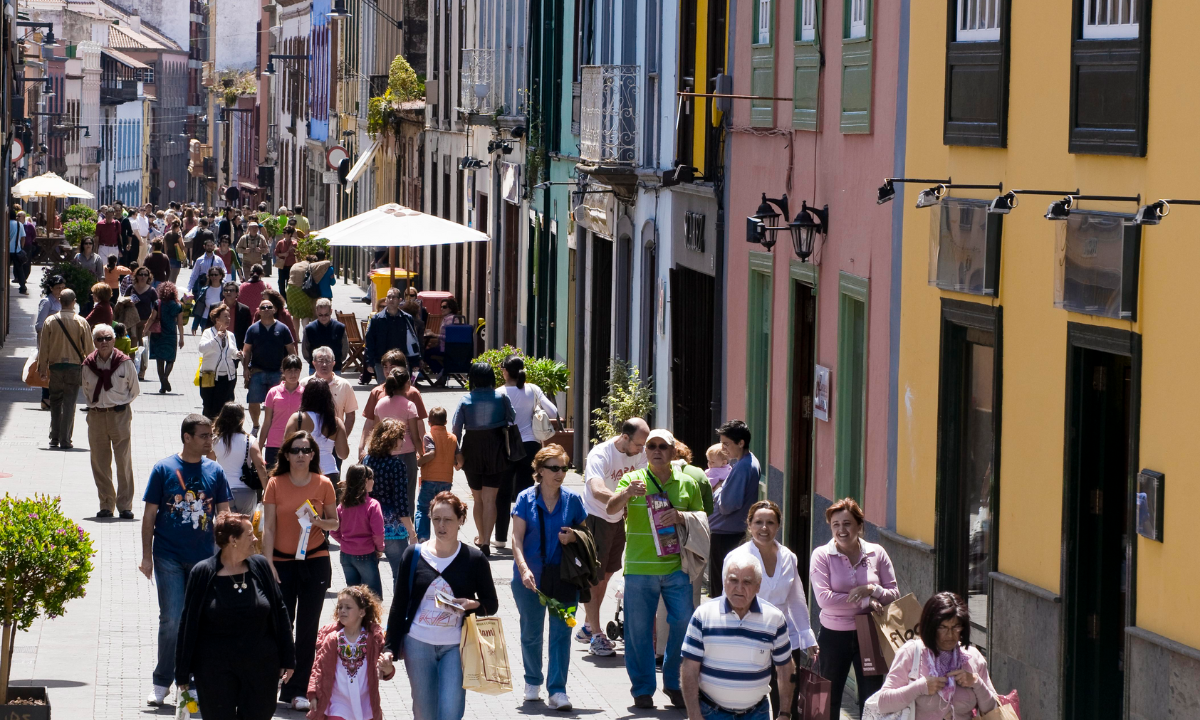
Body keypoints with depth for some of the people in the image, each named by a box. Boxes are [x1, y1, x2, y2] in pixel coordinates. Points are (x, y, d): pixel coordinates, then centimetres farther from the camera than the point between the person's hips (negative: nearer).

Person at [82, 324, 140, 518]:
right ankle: (106, 505, 13)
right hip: (96, 415, 3)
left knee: (124, 462, -5)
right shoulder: (88, 365, 4)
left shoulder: (125, 363, -4)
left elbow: (134, 390, 7)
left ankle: (125, 506, 1)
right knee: (99, 463, 5)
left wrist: (120, 403, 4)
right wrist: (93, 404, 8)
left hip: (120, 415, -3)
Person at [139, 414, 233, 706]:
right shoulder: (164, 469, -3)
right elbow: (150, 515, 0)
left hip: (204, 558, 3)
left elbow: (223, 515, 10)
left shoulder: (215, 472, 4)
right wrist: (146, 556, -3)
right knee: (171, 620, -6)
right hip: (169, 558, -3)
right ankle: (162, 682, 6)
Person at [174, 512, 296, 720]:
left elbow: (279, 613, 9)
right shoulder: (203, 573, -6)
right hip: (216, 670, -2)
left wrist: (287, 659, 8)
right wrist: (183, 673, -1)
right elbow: (188, 624, -2)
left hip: (260, 668, 3)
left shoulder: (260, 566, 2)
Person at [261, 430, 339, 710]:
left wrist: (318, 521, -13)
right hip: (283, 561, -1)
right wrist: (268, 564, -7)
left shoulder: (323, 484, 1)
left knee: (307, 629, 2)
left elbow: (334, 523, 9)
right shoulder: (276, 484, -1)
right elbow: (269, 527, -2)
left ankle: (297, 691, 9)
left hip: (315, 561, 1)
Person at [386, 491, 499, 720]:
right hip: (418, 644, 2)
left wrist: (471, 605, -17)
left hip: (456, 647, -2)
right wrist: (391, 648, 2)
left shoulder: (474, 559, -1)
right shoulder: (414, 555, 1)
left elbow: (491, 604, 5)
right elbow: (399, 604, 6)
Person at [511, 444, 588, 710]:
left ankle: (557, 691, -5)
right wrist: (524, 569, -21)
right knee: (531, 632, 13)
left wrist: (573, 537, -11)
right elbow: (517, 538, -7)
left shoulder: (572, 500, 2)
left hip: (563, 576, 0)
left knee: (561, 633, -6)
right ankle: (533, 683, 33)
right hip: (531, 578, 0)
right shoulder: (526, 499, -3)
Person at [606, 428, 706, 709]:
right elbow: (611, 509, -11)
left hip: (676, 566, 1)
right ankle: (643, 689, 14)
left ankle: (674, 683, 15)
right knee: (639, 630, 2)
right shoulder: (634, 480, 2)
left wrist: (681, 516, -7)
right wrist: (627, 493, -33)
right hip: (639, 567, -1)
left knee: (684, 624, -3)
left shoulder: (687, 483, 8)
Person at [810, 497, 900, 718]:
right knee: (829, 701, 9)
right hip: (834, 635, -1)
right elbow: (824, 598, -18)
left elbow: (894, 594, 2)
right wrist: (866, 602, -16)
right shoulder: (822, 555, -7)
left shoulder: (876, 553, 0)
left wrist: (872, 590, -19)